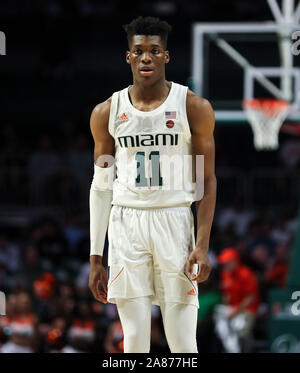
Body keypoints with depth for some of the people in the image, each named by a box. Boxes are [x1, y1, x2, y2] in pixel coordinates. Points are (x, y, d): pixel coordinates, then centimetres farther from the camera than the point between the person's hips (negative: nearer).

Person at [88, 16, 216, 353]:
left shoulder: (194, 108, 0)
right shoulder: (107, 113, 6)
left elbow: (207, 180, 1)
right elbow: (101, 186, 11)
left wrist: (202, 244, -10)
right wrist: (95, 257, 7)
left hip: (175, 221, -2)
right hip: (126, 224, 2)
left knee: (183, 342, -4)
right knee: (134, 338, 1)